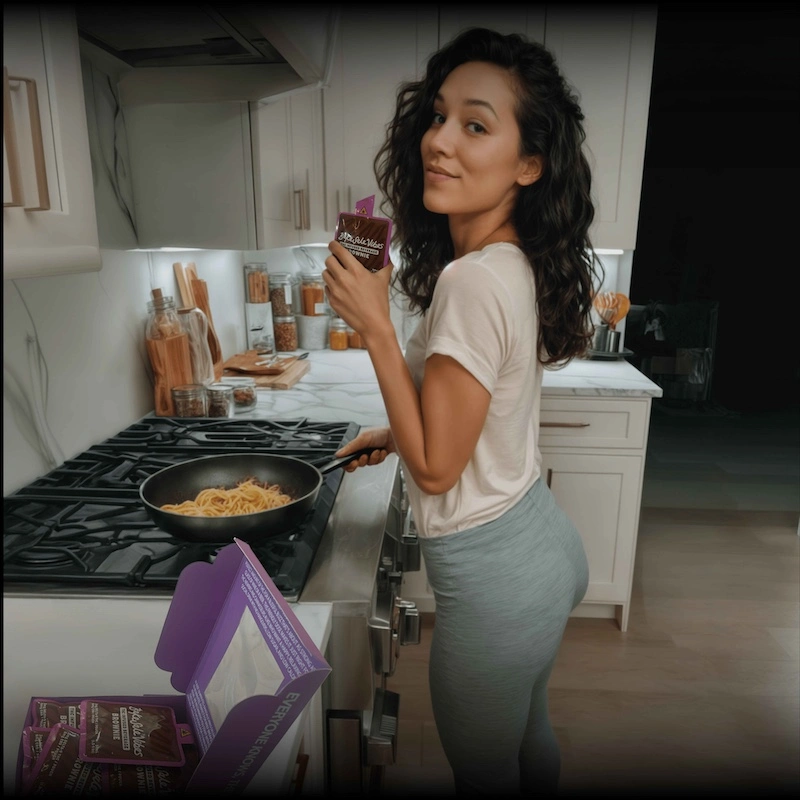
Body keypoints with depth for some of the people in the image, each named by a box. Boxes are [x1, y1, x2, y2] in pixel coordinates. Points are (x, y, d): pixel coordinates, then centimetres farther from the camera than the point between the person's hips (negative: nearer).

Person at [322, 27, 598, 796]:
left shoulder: (473, 279, -28)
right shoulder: (517, 265, 1)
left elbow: (435, 468, -22)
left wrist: (374, 326, -22)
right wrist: (397, 433, 13)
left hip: (493, 574, -9)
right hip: (543, 540, 9)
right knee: (530, 734, 33)